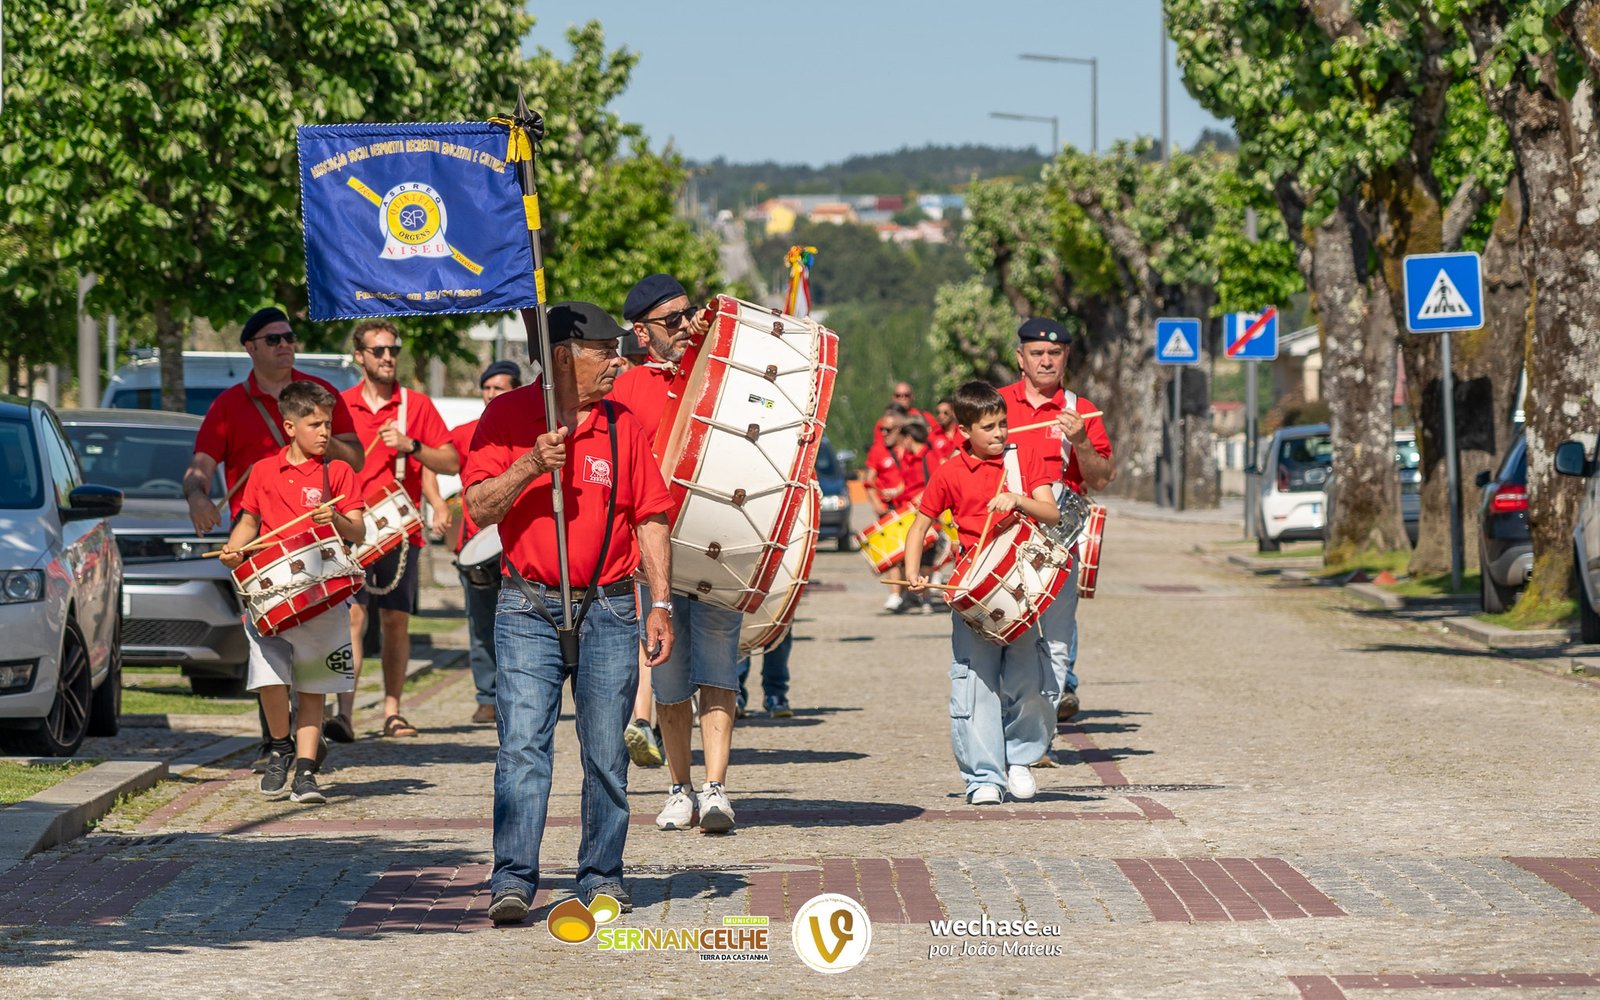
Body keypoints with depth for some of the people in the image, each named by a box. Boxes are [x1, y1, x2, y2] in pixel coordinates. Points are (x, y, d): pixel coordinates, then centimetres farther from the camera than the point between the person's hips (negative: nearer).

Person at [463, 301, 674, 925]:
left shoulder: (622, 425, 9)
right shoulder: (507, 416, 2)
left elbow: (651, 520, 9)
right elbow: (479, 509, -3)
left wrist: (660, 604, 3)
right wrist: (531, 465, -18)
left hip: (607, 610, 2)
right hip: (528, 609, -2)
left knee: (605, 752, 4)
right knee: (522, 746, -10)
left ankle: (601, 876, 14)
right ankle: (512, 880, -12)